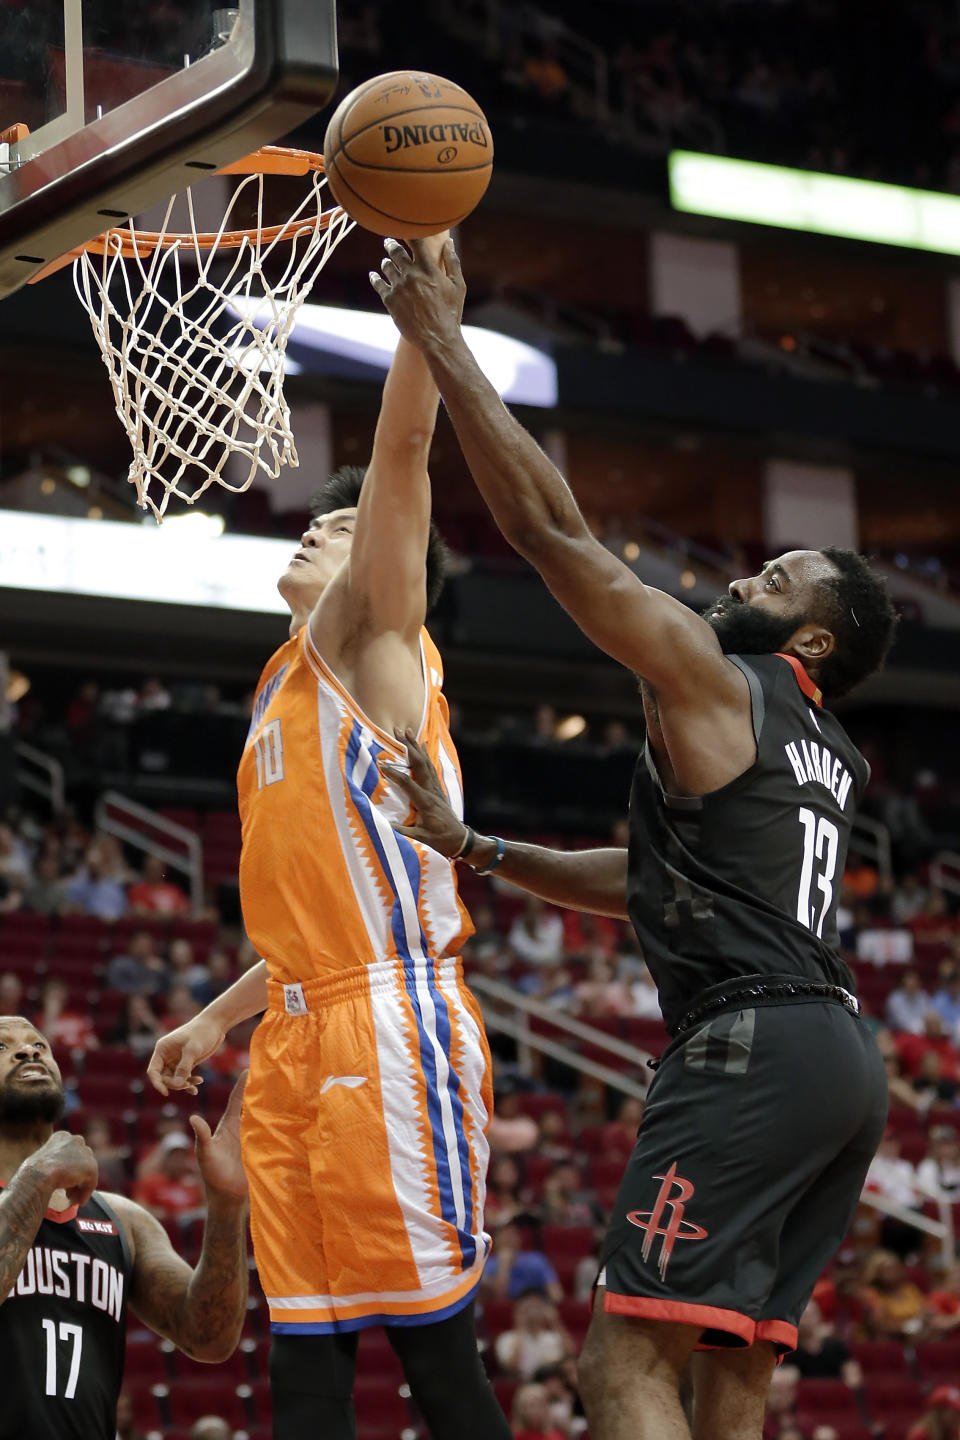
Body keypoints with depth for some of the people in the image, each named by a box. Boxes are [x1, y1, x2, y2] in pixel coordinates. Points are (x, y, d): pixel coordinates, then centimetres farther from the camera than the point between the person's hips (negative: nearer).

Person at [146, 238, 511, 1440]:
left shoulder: (370, 636, 4)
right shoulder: (285, 690, 26)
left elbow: (402, 450, -10)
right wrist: (218, 1017, 27)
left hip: (390, 1031, -8)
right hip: (295, 1040, 8)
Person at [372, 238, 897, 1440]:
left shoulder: (711, 679, -1)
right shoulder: (826, 756, 25)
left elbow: (547, 527, -4)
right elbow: (659, 881, 35)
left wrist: (440, 343, 0)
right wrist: (490, 858, 36)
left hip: (752, 1046, -9)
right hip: (840, 1055, 9)